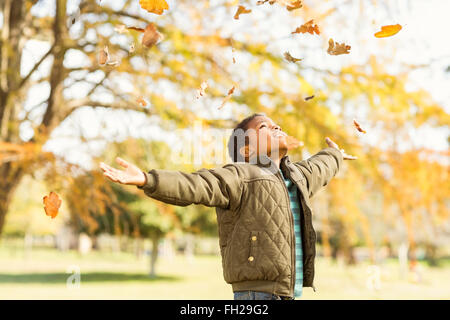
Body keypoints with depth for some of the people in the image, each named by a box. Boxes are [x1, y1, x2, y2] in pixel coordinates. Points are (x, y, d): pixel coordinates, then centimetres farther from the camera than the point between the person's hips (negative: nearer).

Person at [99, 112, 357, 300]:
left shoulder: (296, 177, 19)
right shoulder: (239, 177, -7)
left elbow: (317, 169, 42)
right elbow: (193, 186, -23)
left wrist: (334, 156, 64)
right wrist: (146, 180, -39)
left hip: (294, 294, 8)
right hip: (259, 293, -8)